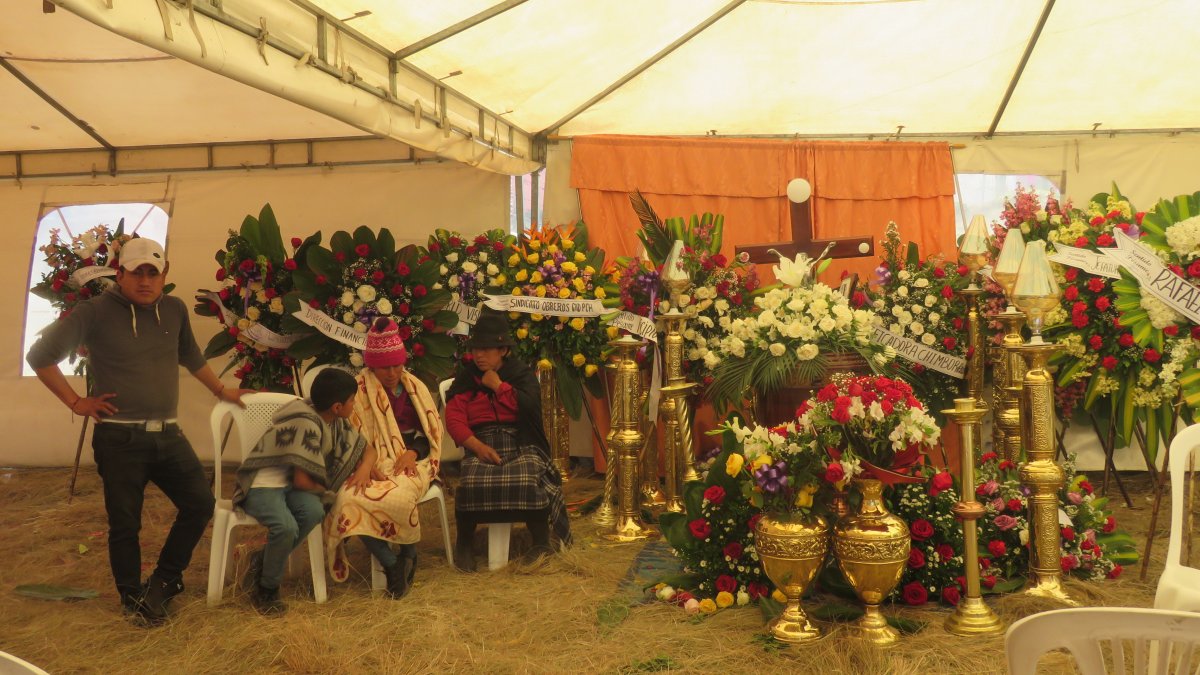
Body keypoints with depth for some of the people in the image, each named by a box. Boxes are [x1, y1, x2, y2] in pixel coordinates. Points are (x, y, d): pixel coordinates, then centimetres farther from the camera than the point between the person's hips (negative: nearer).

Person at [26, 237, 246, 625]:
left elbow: (191, 357, 25)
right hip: (120, 439, -5)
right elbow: (40, 356, -5)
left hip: (167, 434, 5)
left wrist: (221, 392, 32)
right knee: (125, 523, 5)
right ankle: (133, 597, 25)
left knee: (200, 504, 2)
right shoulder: (95, 312, -7)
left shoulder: (175, 310, 8)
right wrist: (76, 402, -7)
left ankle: (164, 580, 22)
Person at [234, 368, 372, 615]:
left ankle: (263, 560, -5)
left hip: (288, 484, 7)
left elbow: (367, 449, 13)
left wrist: (364, 469, -9)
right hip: (262, 485, -7)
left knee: (314, 512, -26)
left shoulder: (336, 423, 3)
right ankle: (266, 588, -8)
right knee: (286, 527, -35)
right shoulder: (307, 424, -24)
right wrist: (330, 489, -5)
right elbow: (302, 481, -24)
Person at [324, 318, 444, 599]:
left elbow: (432, 431, 15)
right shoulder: (357, 390, 7)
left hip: (410, 459, 0)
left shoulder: (415, 387, 16)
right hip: (373, 464, 0)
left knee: (398, 497, -36)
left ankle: (408, 554, -6)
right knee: (348, 499, -34)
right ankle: (391, 563, -20)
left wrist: (413, 452, -6)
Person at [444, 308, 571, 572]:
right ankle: (464, 544, -9)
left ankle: (541, 543, -13)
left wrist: (498, 385, -3)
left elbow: (529, 405, -10)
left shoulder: (521, 373, 11)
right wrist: (477, 446, -14)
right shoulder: (466, 377, 14)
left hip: (521, 444, -1)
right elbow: (454, 418, 1)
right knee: (471, 482, -31)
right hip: (482, 444, 1)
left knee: (527, 481, -32)